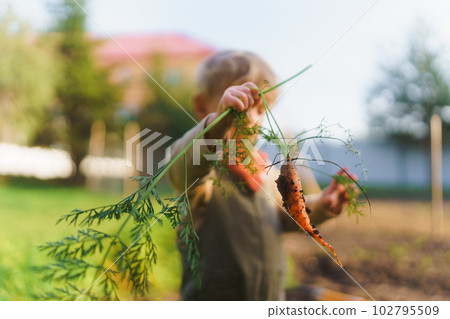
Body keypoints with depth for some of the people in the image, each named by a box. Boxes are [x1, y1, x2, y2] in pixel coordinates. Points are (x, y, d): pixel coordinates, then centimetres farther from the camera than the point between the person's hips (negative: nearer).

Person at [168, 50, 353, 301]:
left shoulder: (266, 169, 8)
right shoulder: (205, 168, -16)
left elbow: (283, 216, 22)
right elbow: (185, 167, -42)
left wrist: (319, 206, 3)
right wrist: (219, 121, -59)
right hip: (212, 297, -6)